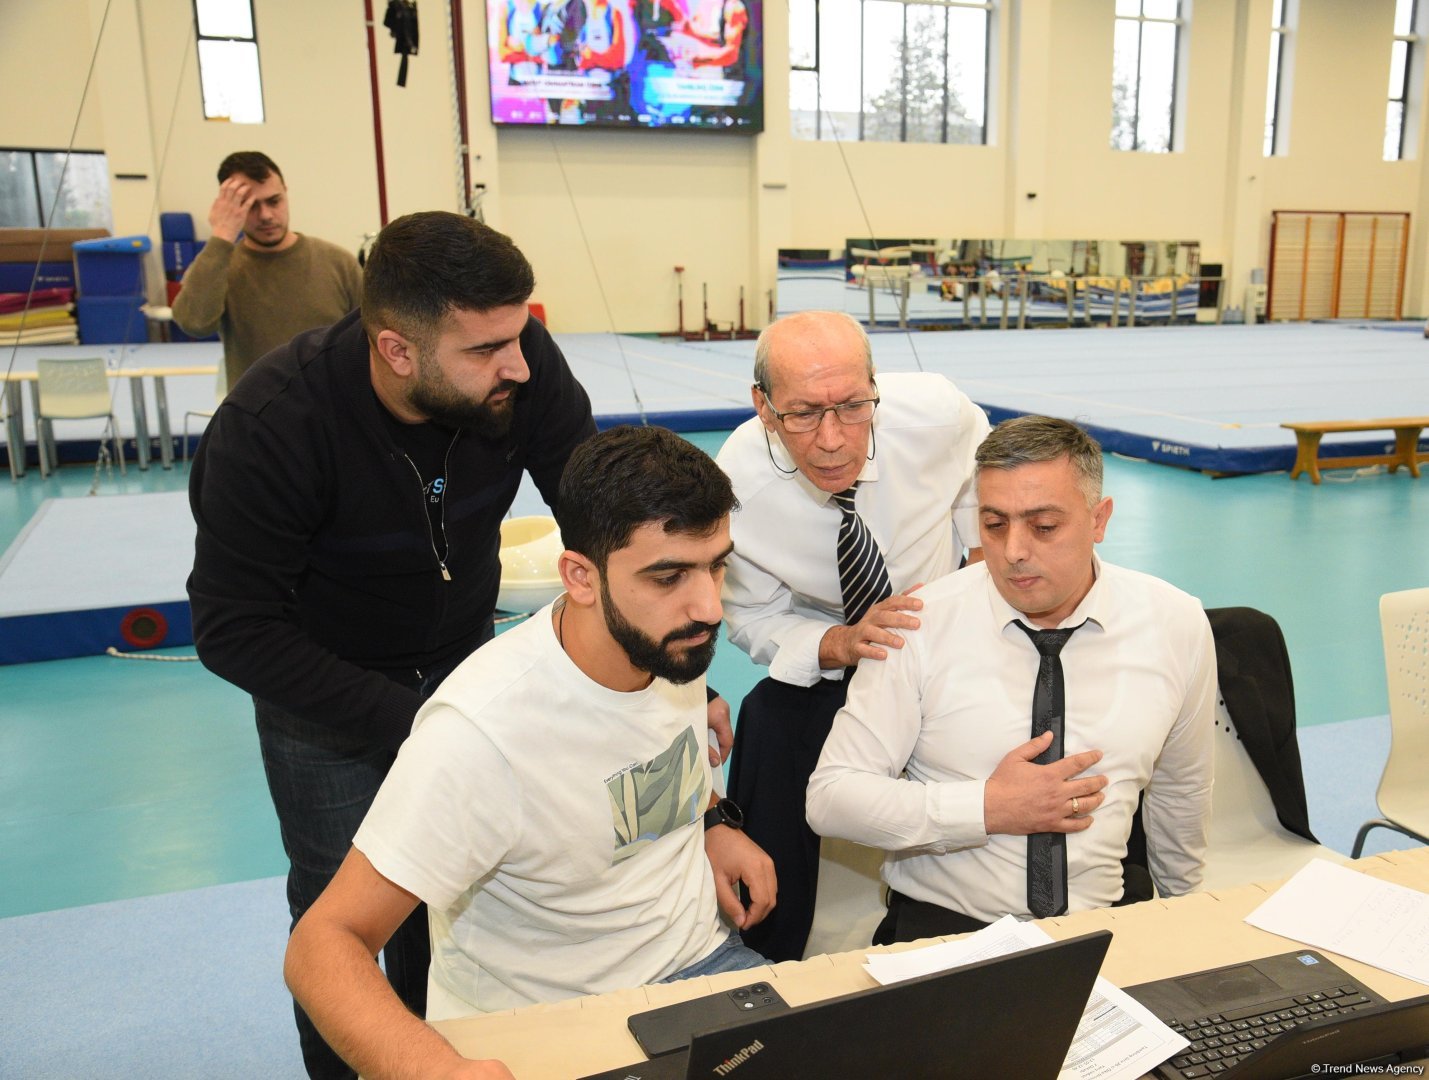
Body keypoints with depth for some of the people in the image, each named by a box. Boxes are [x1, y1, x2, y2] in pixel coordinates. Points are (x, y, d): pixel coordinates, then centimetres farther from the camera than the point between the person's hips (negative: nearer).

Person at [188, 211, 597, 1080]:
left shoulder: (522, 363, -23)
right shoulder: (273, 427, -30)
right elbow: (234, 632, -25)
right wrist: (406, 722, -31)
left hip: (462, 654, 3)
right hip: (320, 684, -3)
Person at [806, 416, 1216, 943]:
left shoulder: (1178, 626, 1)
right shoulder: (920, 623, -8)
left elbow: (1181, 789, 16)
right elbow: (829, 796, -7)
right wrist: (989, 808, -14)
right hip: (939, 923, -3)